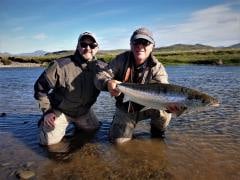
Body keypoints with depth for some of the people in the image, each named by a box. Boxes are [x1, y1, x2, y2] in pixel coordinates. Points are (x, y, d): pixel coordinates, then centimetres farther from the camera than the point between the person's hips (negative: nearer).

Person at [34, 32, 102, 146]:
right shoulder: (61, 65, -25)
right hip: (60, 111, -4)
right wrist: (47, 111, -13)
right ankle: (45, 123, 21)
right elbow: (40, 87, -14)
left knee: (94, 129, 18)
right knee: (50, 141, -11)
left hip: (84, 111, 4)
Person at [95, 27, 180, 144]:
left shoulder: (157, 68, -18)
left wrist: (169, 103, -57)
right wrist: (108, 83, -45)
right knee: (118, 140, -7)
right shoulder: (122, 59, -14)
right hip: (124, 109, 2)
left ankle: (157, 132, 4)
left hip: (146, 108, -1)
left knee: (162, 109, -30)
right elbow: (100, 76, -19)